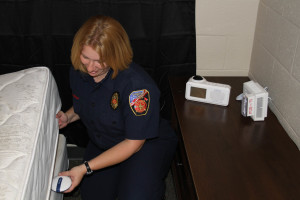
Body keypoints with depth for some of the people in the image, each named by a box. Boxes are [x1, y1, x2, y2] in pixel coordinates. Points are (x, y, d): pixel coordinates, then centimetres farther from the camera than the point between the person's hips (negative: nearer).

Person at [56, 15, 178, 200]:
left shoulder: (137, 84, -33)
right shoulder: (78, 71, -10)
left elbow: (134, 143, -27)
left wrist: (85, 168, -29)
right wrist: (68, 117, -11)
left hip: (148, 144, -6)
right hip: (102, 143, 6)